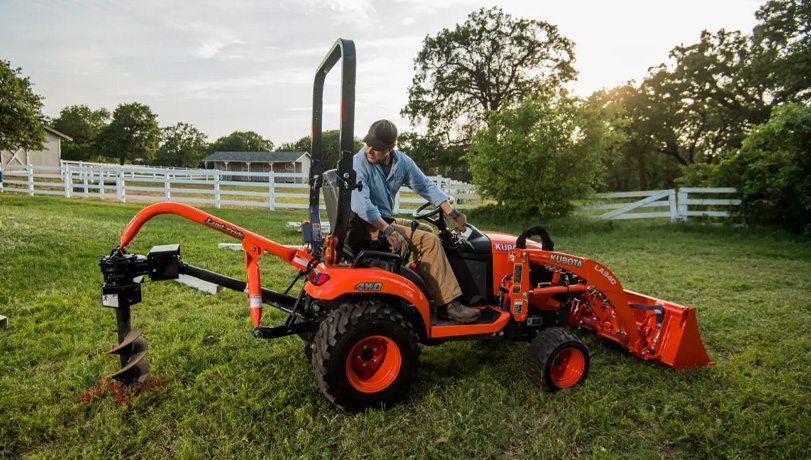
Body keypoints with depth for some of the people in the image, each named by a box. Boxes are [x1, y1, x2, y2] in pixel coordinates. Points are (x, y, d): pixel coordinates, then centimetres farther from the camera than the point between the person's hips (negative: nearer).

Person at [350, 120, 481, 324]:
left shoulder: (401, 162, 3)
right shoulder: (358, 164, -18)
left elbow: (426, 186, 8)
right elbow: (361, 205, -30)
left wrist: (452, 213, 0)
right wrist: (389, 231, -33)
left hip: (385, 220, 9)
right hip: (367, 225, -9)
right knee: (428, 241, -17)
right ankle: (448, 305, -13)